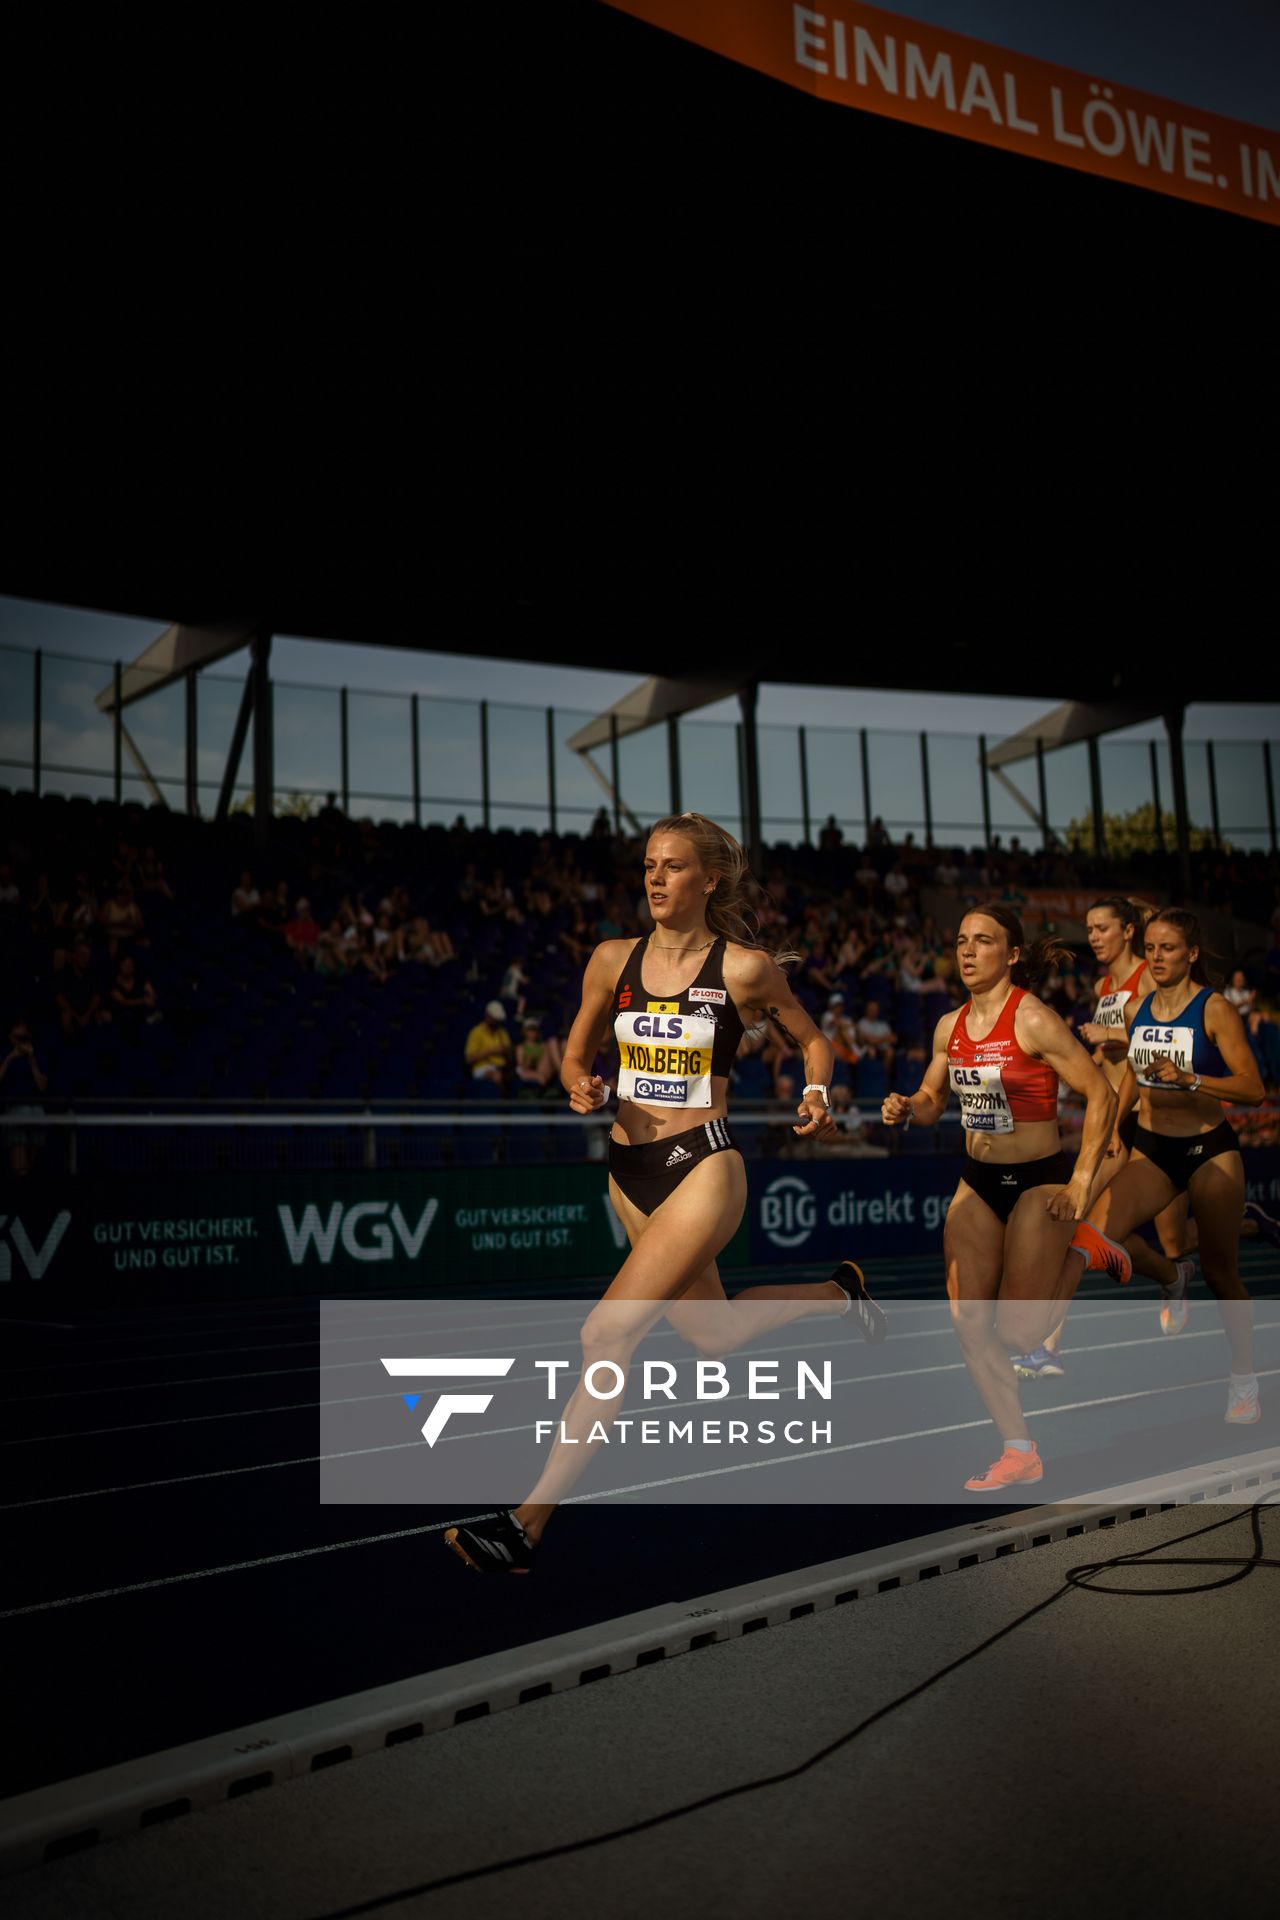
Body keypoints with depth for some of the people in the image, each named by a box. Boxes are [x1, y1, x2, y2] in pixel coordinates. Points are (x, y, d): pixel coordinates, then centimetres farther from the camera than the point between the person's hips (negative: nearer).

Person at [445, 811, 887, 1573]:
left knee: (608, 1330, -17)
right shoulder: (613, 960, 3)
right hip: (631, 1170, 6)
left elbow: (813, 1039, 9)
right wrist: (581, 1085, -8)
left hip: (704, 1167, -6)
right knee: (715, 1334, 19)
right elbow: (576, 1054, 14)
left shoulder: (745, 967, -6)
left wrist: (817, 1096, -10)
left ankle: (527, 1524, -10)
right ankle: (837, 1292, 47)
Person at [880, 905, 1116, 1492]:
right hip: (978, 1182, 6)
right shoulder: (950, 1026, 3)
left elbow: (1101, 1095, -16)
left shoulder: (1032, 1019, -17)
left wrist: (1081, 1183, -17)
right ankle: (1019, 1452, 13)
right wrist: (906, 1109, -9)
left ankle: (1078, 1249, 25)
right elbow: (932, 1099, 15)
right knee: (968, 1322, -1)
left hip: (1038, 1181, -6)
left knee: (1018, 1332, -4)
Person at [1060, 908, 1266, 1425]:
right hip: (1150, 1151, 4)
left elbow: (1253, 1089, -16)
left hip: (1209, 1151, -4)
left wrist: (1188, 1078, -28)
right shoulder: (1142, 1006, 5)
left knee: (1219, 1273, 10)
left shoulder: (1214, 1008, -10)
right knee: (1088, 1237, -19)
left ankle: (1245, 1379, 31)